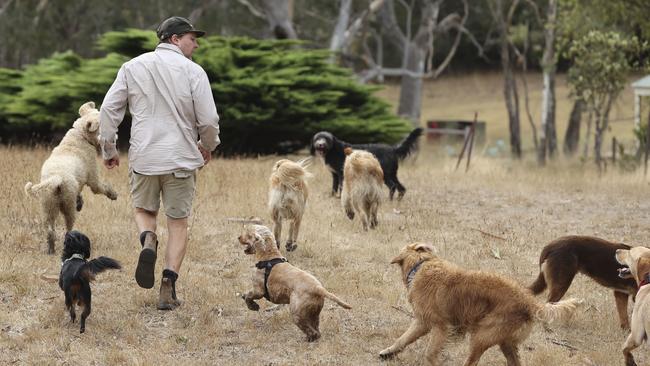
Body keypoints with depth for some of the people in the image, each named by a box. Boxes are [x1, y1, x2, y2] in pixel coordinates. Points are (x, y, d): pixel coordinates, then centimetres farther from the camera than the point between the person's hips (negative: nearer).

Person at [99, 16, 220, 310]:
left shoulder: (132, 67, 4)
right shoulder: (192, 71, -5)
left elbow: (109, 109, 3)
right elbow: (208, 119, -6)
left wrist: (108, 149, 14)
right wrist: (208, 146, 15)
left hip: (143, 157, 2)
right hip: (181, 159, -2)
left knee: (143, 209, 23)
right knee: (178, 223, 9)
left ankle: (148, 240, -10)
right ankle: (168, 288, 1)